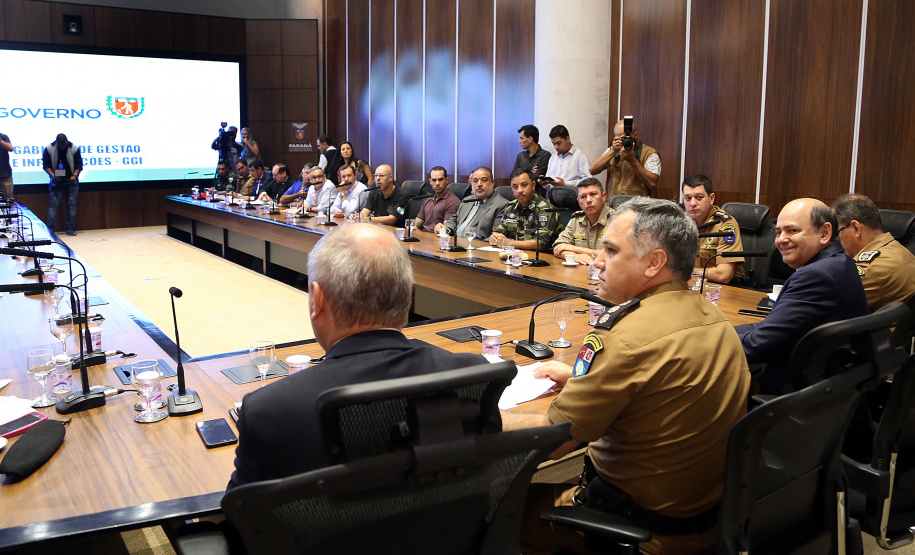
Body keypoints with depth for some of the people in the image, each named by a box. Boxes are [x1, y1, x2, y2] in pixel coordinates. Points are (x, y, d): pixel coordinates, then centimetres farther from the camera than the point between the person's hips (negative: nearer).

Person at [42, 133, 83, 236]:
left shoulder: (74, 149, -2)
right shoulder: (49, 149, -2)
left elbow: (79, 165, 2)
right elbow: (45, 165, 2)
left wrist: (75, 175, -14)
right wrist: (52, 175, -14)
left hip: (71, 181, 1)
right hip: (56, 181, -1)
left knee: (71, 204, 1)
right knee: (54, 204, -6)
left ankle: (70, 229, 7)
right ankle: (50, 229, -4)